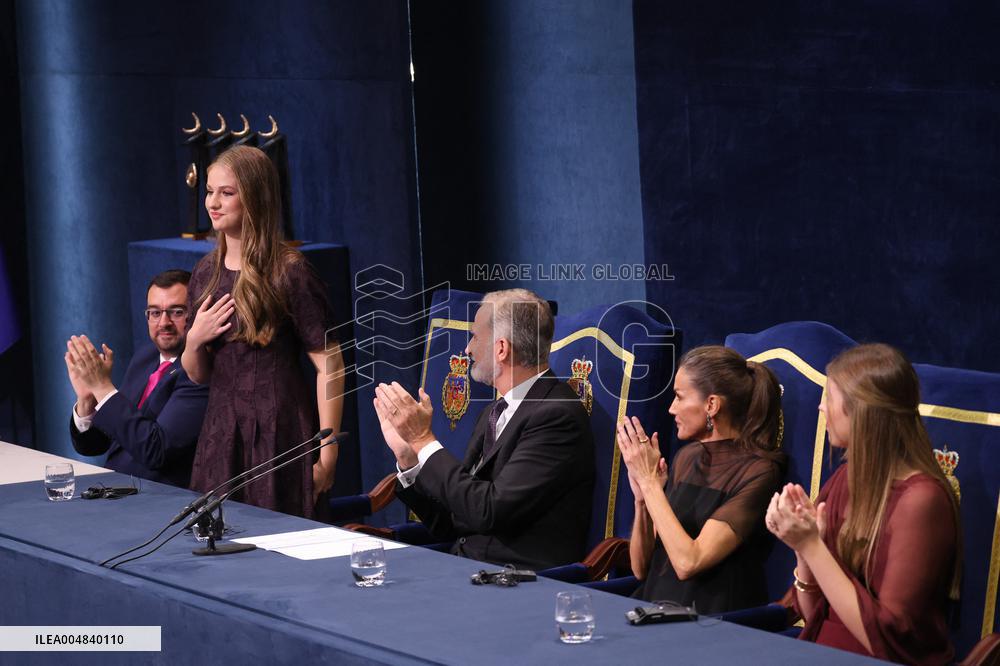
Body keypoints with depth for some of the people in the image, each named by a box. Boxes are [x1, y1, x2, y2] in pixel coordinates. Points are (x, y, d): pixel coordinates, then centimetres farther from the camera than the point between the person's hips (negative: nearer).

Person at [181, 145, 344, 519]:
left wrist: (327, 453, -16)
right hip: (221, 433, 6)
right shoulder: (207, 271, 9)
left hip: (279, 433, -6)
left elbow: (329, 365, -13)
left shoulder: (288, 272, -10)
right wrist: (194, 340, -6)